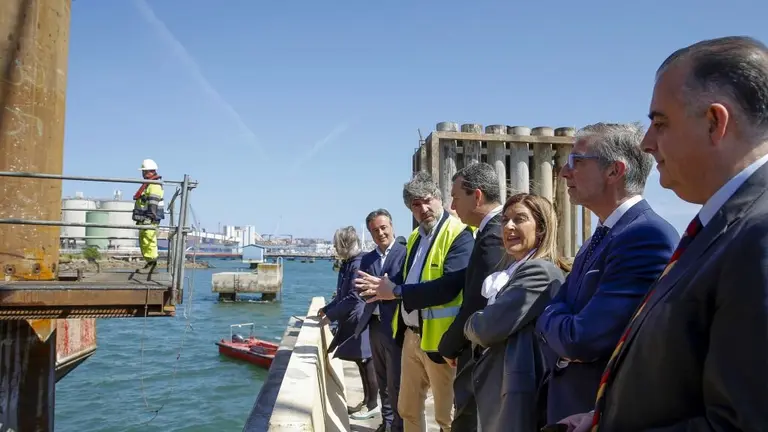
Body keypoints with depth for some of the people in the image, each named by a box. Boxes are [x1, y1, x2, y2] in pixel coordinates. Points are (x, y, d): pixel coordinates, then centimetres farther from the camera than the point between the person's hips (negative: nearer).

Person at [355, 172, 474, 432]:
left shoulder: (460, 235, -16)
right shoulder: (415, 237, 13)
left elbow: (448, 287, -27)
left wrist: (396, 291, -25)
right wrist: (385, 287, 1)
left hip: (438, 339, -8)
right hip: (411, 335, 8)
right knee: (407, 409, 20)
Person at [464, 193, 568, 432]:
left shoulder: (539, 271, -18)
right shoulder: (516, 270, 15)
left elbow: (490, 327, -22)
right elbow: (490, 327, 15)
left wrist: (470, 325, -3)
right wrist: (478, 324, -5)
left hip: (517, 393, -9)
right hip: (502, 388, 9)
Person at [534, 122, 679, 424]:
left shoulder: (650, 237, -23)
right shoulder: (599, 239, 8)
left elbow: (582, 340, -28)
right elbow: (551, 317, 8)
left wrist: (551, 321, -7)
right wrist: (563, 345, -14)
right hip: (571, 406, 8)